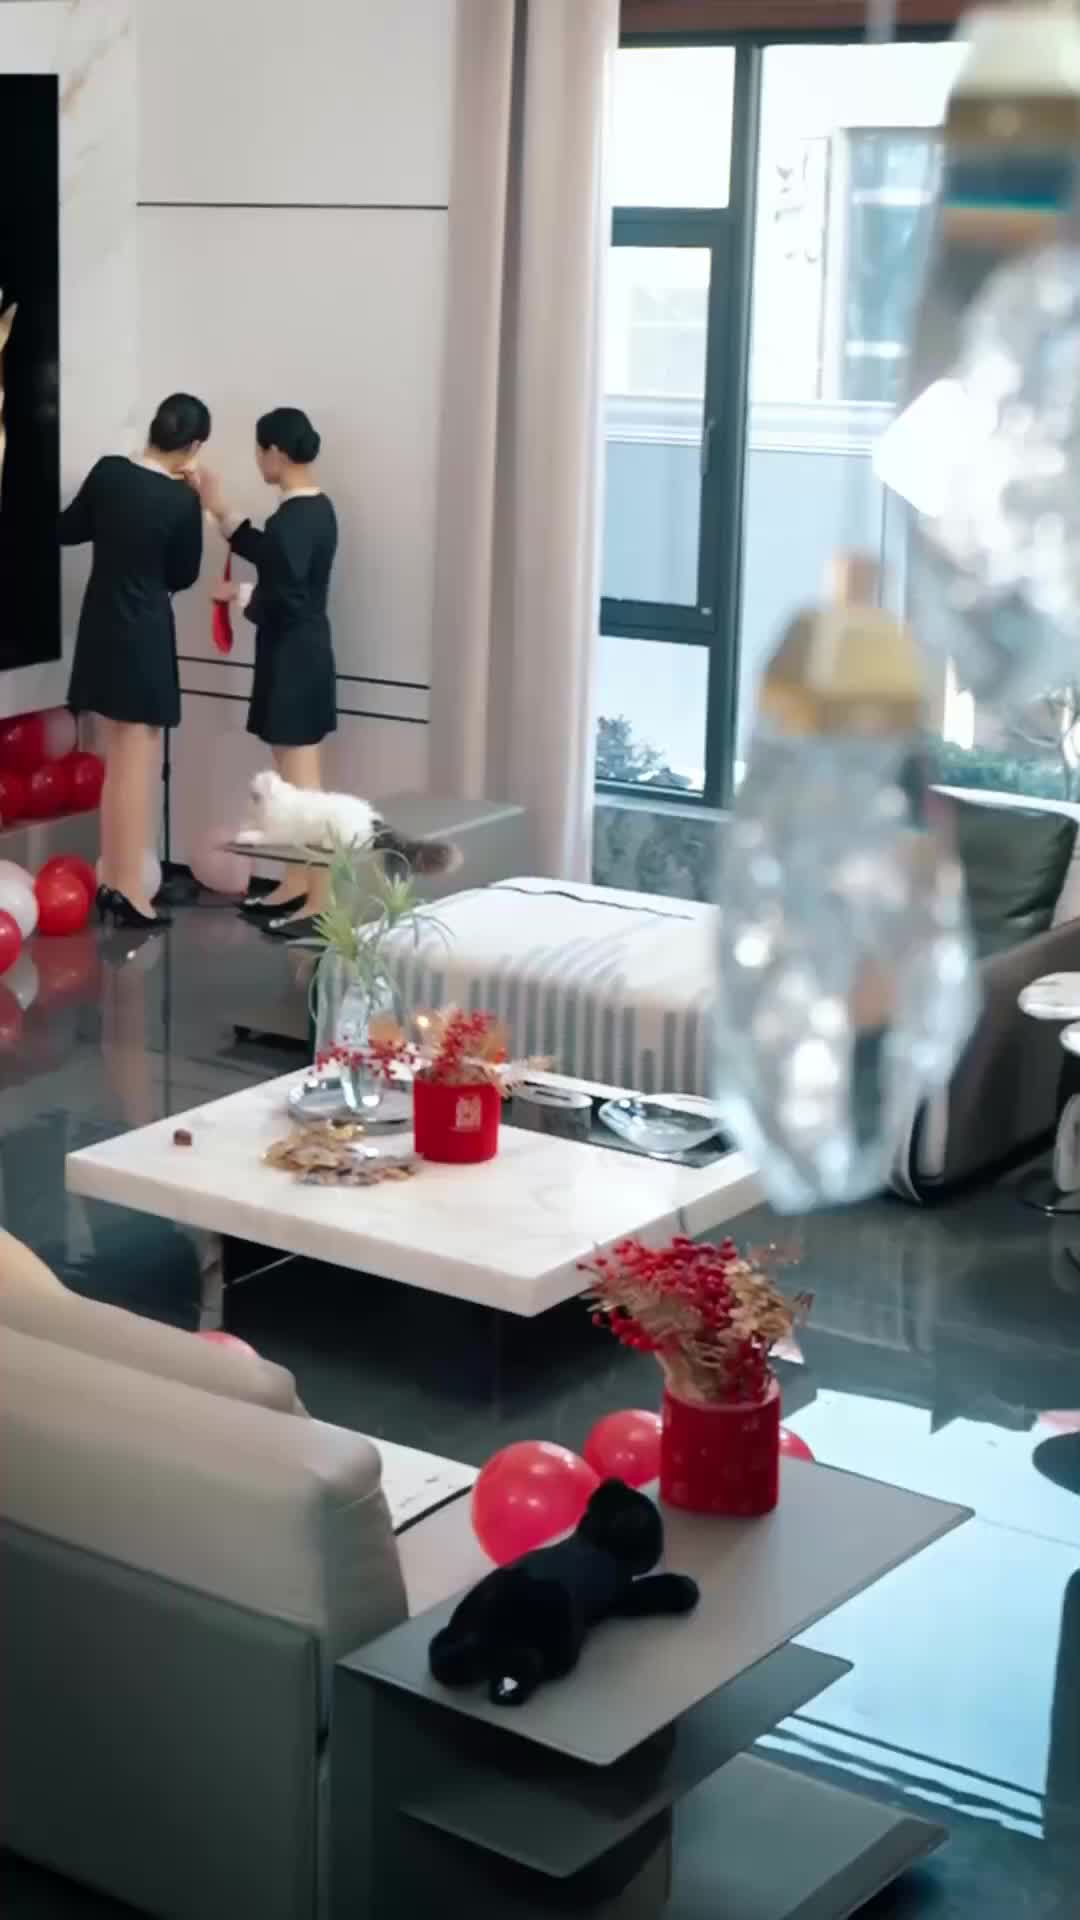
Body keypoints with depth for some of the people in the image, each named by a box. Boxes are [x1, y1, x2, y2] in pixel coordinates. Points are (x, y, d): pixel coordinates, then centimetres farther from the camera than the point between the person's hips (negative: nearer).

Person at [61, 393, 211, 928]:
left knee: (118, 762, 16)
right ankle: (129, 892, 3)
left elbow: (68, 531, 10)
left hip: (100, 627, 6)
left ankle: (111, 881, 21)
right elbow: (183, 576, -3)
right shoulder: (181, 500, -15)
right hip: (144, 633, -6)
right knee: (136, 764, 0)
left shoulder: (108, 472, -3)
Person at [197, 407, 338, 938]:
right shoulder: (315, 509, 9)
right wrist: (221, 513, 20)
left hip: (292, 659, -10)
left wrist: (239, 595, -7)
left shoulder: (292, 519, -21)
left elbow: (281, 604, -25)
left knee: (302, 785, -5)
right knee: (293, 781, 17)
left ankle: (321, 904, -1)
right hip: (303, 654, 10)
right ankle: (296, 885, 26)